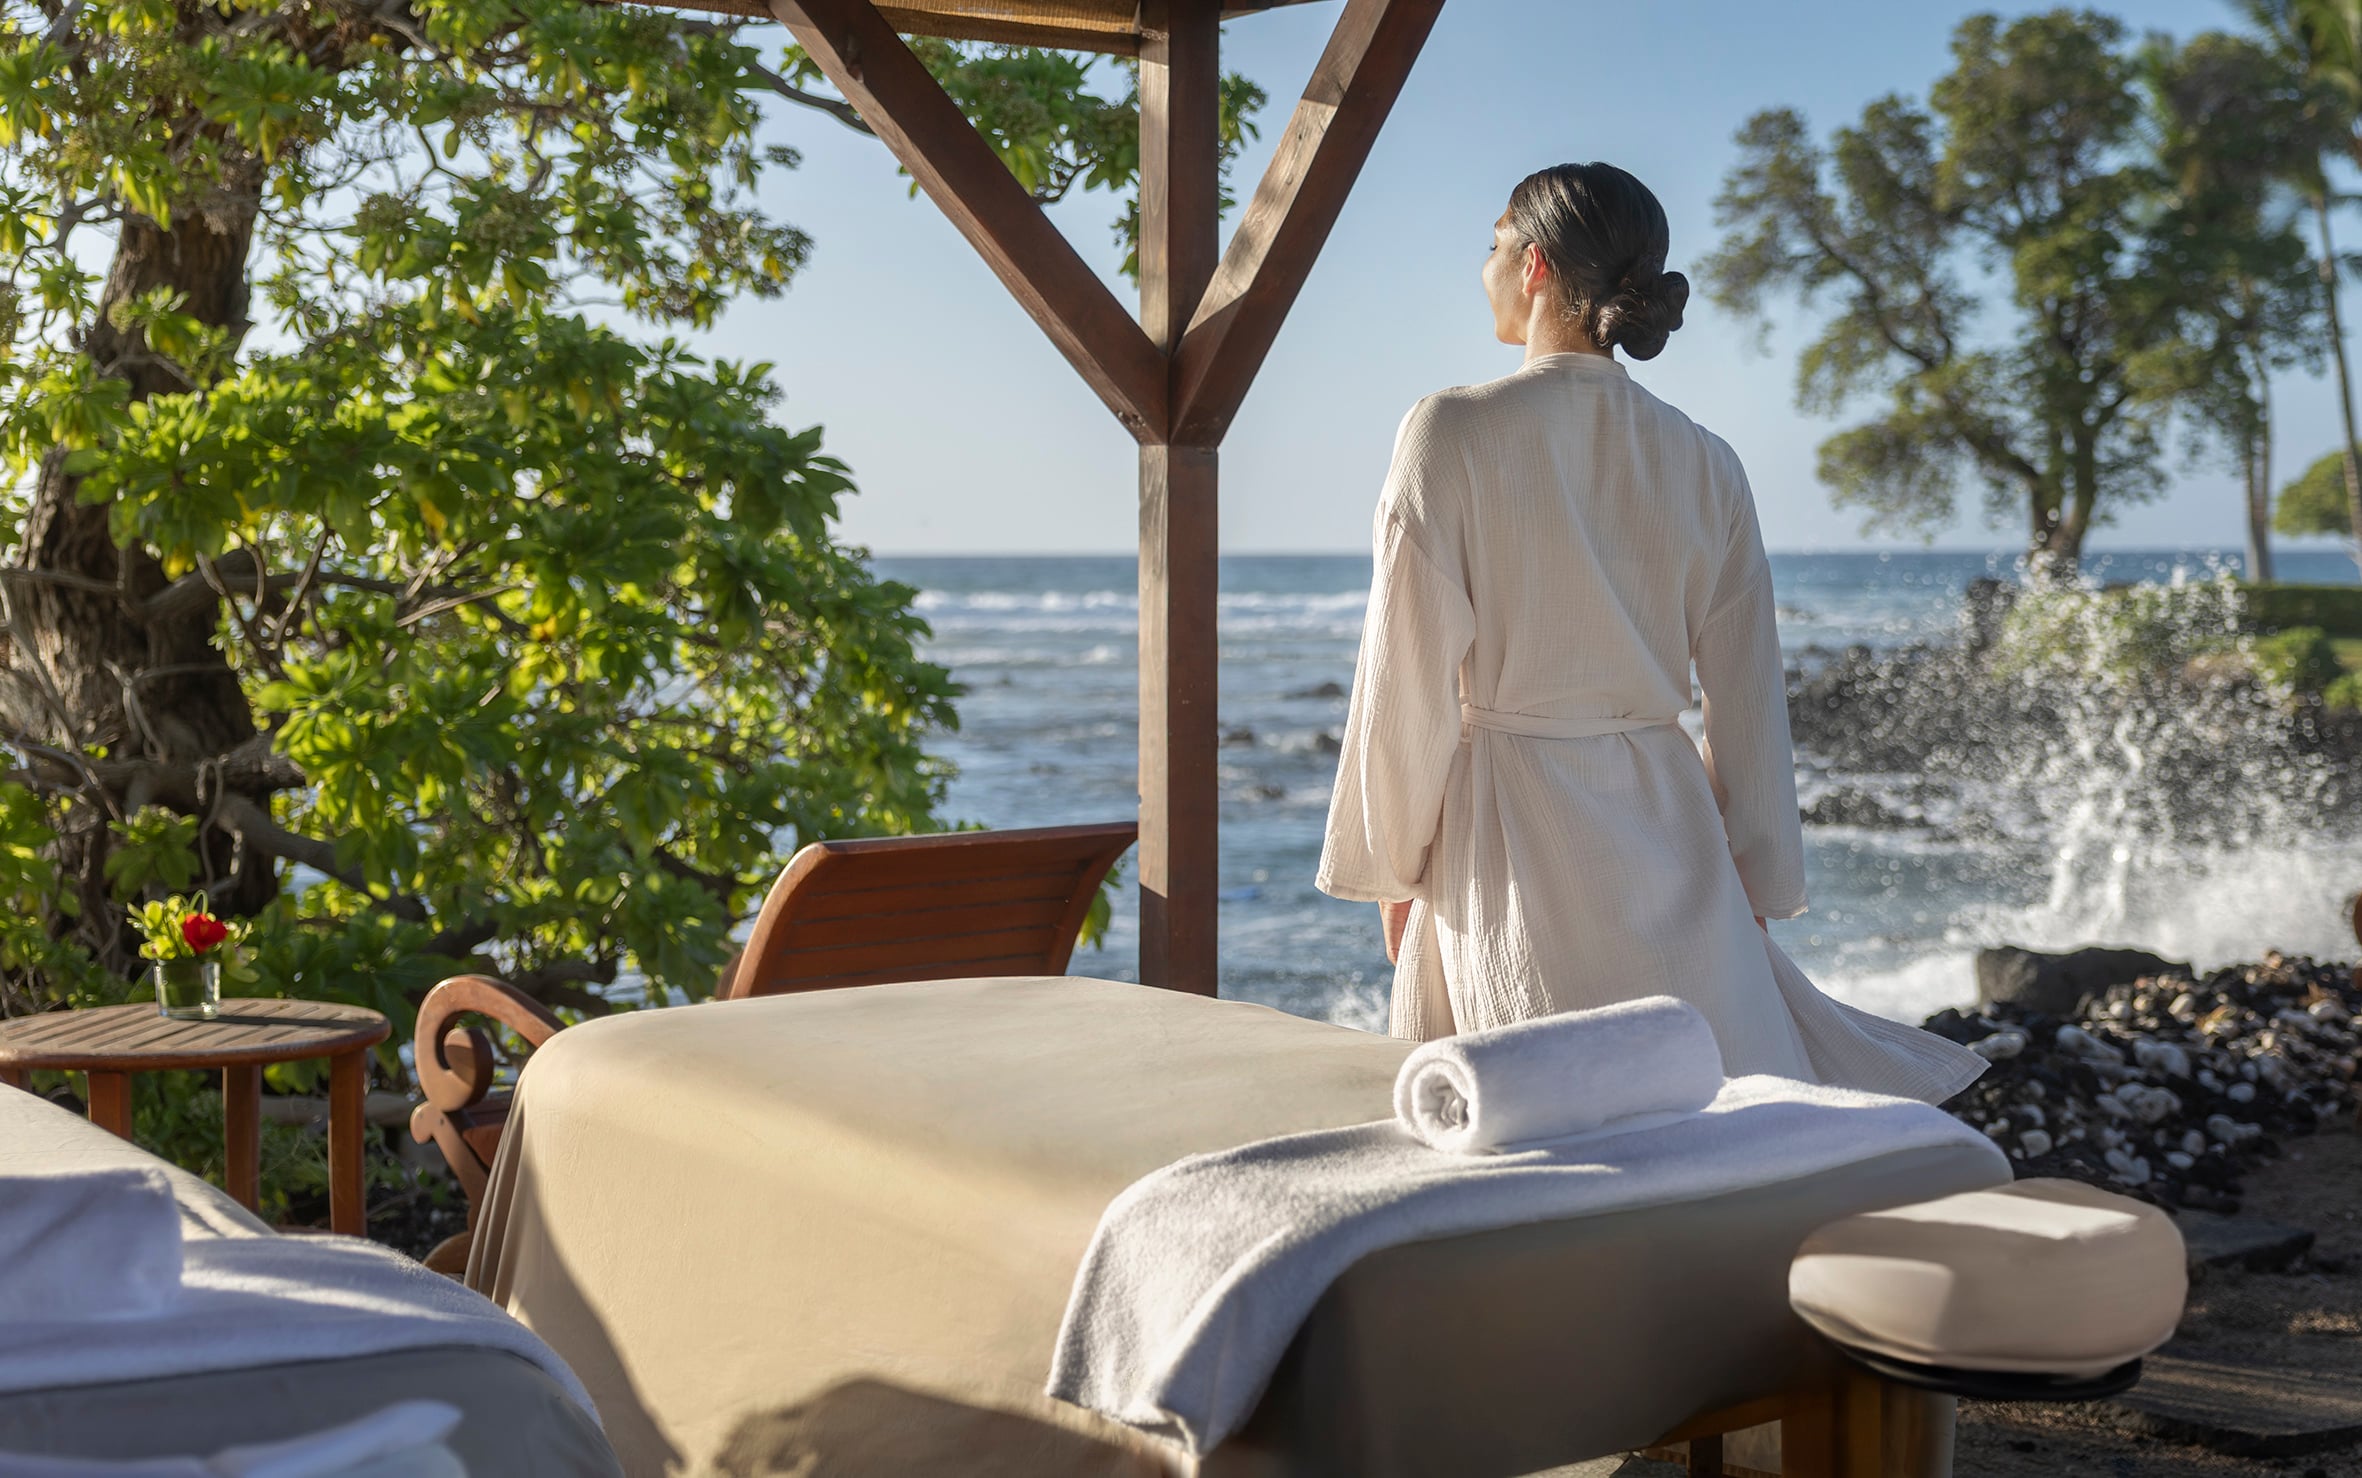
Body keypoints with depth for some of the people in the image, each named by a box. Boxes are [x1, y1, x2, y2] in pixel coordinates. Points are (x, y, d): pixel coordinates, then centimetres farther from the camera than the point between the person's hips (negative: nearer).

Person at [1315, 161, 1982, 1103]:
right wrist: (1755, 897, 17)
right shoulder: (1705, 463, 5)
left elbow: (1410, 688, -8)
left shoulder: (1451, 434, -9)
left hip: (1506, 846, -4)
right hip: (1671, 838, 4)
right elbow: (1749, 709, 8)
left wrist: (1391, 868, 4)